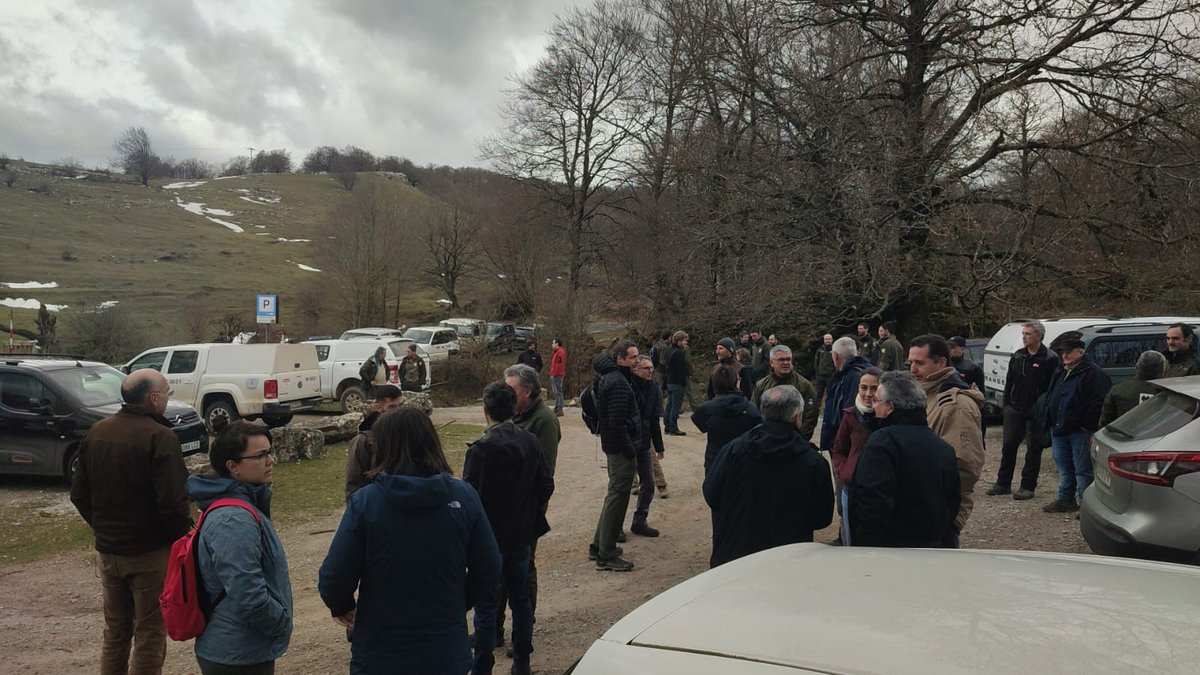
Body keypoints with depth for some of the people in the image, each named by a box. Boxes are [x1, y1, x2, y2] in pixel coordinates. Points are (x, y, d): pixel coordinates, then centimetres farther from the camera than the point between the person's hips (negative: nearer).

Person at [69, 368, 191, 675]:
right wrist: (183, 536, -7)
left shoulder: (97, 432, 4)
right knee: (150, 635, 5)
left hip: (108, 549, 7)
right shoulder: (160, 436, -19)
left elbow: (79, 494, 11)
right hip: (151, 551, -7)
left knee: (115, 631, 20)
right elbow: (172, 502, -23)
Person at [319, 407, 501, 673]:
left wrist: (343, 609, 8)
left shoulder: (365, 501, -15)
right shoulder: (463, 496, -8)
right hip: (447, 652, 2)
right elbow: (489, 571, -3)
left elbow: (333, 579, -13)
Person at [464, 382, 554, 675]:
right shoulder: (530, 442, -3)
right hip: (521, 536, 6)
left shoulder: (480, 449, -20)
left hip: (489, 540, -6)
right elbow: (546, 485, 3)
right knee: (521, 600, 18)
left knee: (485, 607, 5)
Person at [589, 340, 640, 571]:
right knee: (618, 498, -3)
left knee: (615, 494, 20)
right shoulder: (618, 382, -20)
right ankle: (607, 556, 4)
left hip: (613, 445, 11)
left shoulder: (609, 377, 13)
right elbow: (618, 422, -25)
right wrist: (630, 449, -18)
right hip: (621, 447, -11)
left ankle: (599, 546, 29)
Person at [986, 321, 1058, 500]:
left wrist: (1044, 408, -15)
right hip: (1015, 409, 5)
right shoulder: (1017, 356, 10)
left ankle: (1028, 486, 11)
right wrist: (1006, 404, 8)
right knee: (1008, 446, 9)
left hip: (1035, 412, -5)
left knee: (1034, 449, 4)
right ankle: (1003, 483, 18)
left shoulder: (1049, 359, -8)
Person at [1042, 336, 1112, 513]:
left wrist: (1091, 428, -21)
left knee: (1082, 470, -2)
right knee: (1064, 468, 15)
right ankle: (1065, 499, 24)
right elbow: (1050, 399, 25)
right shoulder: (1060, 373, 17)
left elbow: (1098, 404, -17)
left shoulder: (1093, 373, -10)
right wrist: (1051, 423, 18)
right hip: (1059, 429, 9)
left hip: (1080, 431, -8)